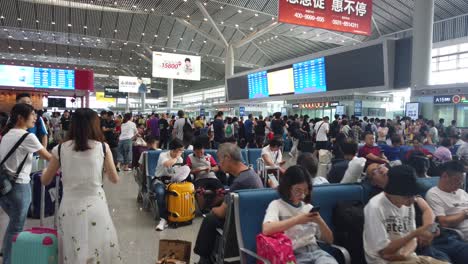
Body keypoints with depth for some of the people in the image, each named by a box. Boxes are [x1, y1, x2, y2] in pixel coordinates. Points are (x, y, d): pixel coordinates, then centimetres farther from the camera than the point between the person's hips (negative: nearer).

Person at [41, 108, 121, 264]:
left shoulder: (60, 149, -2)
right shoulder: (103, 147, -5)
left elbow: (45, 181, 10)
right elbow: (114, 179, 3)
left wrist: (47, 170, 31)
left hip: (69, 208, 2)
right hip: (95, 208, -1)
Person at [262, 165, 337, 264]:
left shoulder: (309, 207, 17)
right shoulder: (276, 205, 3)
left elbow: (329, 240, 18)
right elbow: (266, 230, -19)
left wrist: (320, 222, -2)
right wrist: (297, 220, -15)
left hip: (314, 250, 4)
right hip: (293, 254, -4)